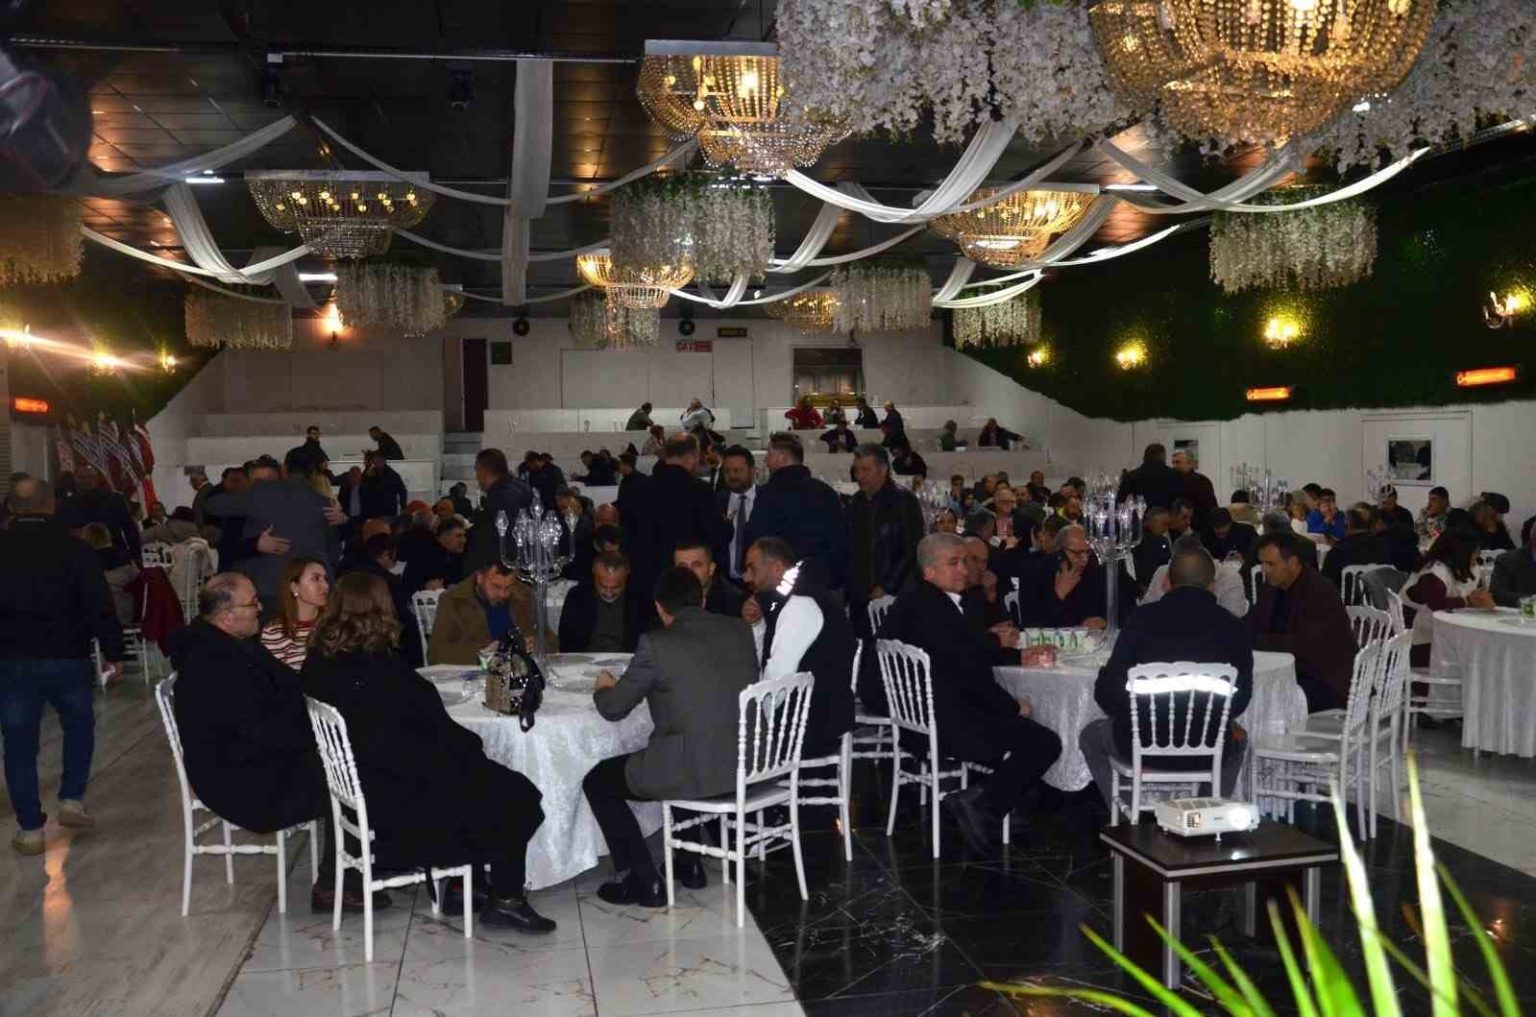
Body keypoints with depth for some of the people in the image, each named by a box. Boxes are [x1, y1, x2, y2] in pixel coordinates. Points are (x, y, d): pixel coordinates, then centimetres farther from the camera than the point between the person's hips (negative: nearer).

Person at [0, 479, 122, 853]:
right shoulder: (73, 548, -8)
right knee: (79, 726, 22)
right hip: (68, 658, -1)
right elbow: (99, 606, -9)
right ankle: (72, 800, 16)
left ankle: (30, 829, 11)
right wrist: (112, 652, -1)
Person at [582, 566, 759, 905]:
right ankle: (690, 863, 41)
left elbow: (613, 709, 0)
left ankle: (642, 880, 19)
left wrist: (604, 687, 23)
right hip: (748, 763, 7)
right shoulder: (740, 630, 6)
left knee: (597, 782, 17)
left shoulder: (656, 644, -11)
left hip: (696, 773, -7)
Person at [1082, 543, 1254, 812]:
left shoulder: (1144, 617, -9)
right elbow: (1240, 701, 4)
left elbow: (1106, 693, -6)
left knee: (1091, 735, 30)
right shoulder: (1235, 628, -5)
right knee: (1236, 737, 38)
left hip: (1142, 747, -2)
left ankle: (1130, 817, 25)